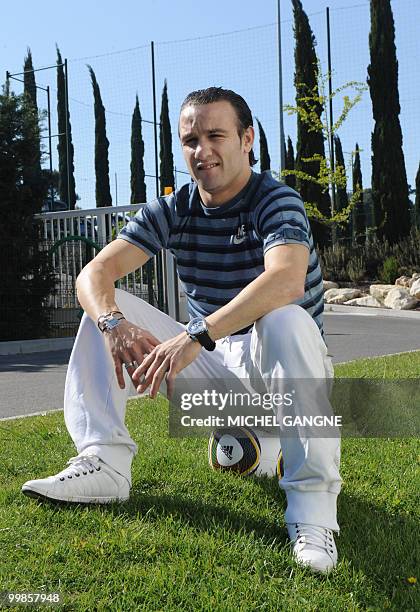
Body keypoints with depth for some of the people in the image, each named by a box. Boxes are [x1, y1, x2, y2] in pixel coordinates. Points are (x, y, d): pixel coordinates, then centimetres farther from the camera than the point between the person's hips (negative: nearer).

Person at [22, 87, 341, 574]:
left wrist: (196, 336, -46)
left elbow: (286, 279, -37)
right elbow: (95, 272, -10)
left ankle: (312, 502, -33)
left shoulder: (276, 201, -14)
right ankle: (104, 465, -13)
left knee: (286, 319, -38)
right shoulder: (173, 211, 1)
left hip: (273, 367, -5)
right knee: (106, 308, -7)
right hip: (210, 360, 5)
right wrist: (115, 324, -33)